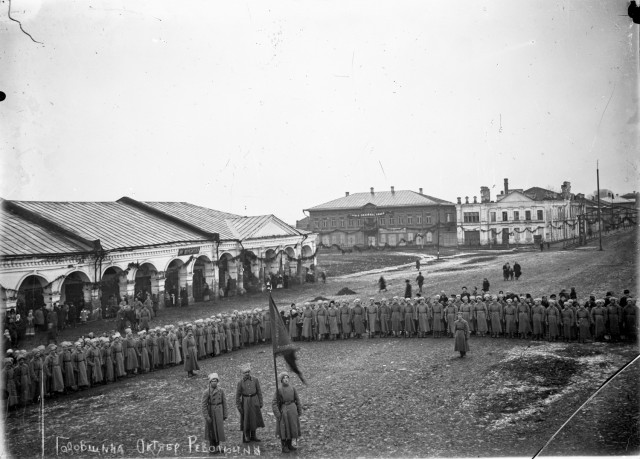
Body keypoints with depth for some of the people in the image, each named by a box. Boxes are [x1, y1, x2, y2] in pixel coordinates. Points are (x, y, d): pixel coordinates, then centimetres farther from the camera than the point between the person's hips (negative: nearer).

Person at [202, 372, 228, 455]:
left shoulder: (221, 391, -2)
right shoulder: (206, 392, -13)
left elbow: (224, 403, 4)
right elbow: (204, 405, -13)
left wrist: (225, 415, 4)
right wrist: (206, 417, -18)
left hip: (219, 413, 3)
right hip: (210, 413, -3)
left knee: (218, 429, 8)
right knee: (211, 430, 8)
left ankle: (217, 446, 25)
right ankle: (212, 447, 22)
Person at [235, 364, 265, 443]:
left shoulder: (255, 380, -2)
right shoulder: (240, 382, -5)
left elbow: (259, 392, 4)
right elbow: (238, 395, -1)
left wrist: (260, 403, 3)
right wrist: (238, 406, -4)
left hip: (254, 401, 2)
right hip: (245, 402, -2)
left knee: (254, 419, 10)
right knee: (246, 420, 3)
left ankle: (253, 436, 24)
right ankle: (246, 437, 15)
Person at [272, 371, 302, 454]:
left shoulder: (293, 388, 1)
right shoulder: (279, 390, -8)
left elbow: (297, 400, 8)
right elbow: (274, 403, -9)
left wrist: (299, 412, 6)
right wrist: (277, 414, -14)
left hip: (292, 411, 4)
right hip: (283, 411, -4)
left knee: (292, 428, 11)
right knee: (283, 429, 3)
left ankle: (289, 445, 25)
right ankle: (284, 447, 15)